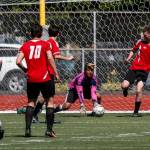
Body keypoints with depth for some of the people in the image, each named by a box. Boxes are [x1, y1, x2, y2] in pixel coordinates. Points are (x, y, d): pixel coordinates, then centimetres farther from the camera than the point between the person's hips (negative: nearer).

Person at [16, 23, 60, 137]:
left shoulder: (25, 45, 5)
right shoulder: (45, 44, -2)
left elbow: (18, 61, -2)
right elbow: (50, 58, -12)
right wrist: (56, 73, -6)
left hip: (31, 79, 3)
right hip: (44, 78, -3)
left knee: (31, 102, 12)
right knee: (49, 101, 7)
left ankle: (28, 129, 1)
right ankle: (49, 129, 0)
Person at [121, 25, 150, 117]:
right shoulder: (140, 42, 6)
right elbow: (133, 50, 24)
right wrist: (128, 58, 8)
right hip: (134, 68, 3)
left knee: (139, 90, -16)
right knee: (124, 86, -11)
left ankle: (136, 112, -3)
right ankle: (126, 90, 30)